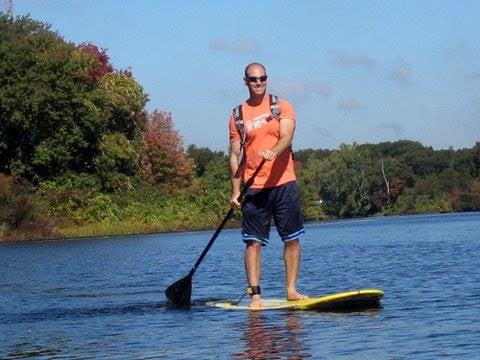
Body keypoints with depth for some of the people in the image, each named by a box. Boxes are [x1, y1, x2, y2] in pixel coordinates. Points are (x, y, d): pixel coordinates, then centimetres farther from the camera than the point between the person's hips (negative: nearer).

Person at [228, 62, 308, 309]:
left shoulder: (281, 107, 4)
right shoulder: (238, 115, 7)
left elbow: (286, 137, -12)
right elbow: (235, 155, 7)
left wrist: (273, 152, -34)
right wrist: (235, 191, 1)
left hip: (284, 183, 0)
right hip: (253, 188, 0)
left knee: (292, 239, 4)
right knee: (253, 242, -3)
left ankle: (291, 290, 14)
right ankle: (255, 295, -1)